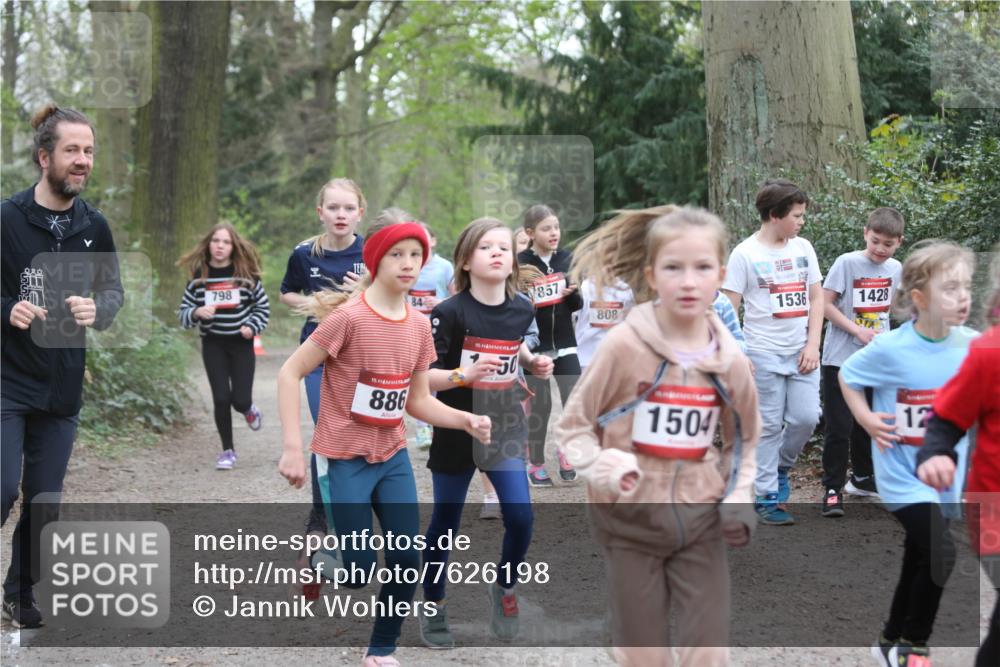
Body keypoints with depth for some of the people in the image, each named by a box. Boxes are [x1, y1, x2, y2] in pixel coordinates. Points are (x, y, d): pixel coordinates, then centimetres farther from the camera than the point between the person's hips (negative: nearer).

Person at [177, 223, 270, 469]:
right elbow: (183, 313, 2)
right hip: (213, 345, 1)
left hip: (241, 343, -1)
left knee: (240, 400, -5)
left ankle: (249, 409, 34)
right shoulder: (198, 276, -3)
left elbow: (263, 306, 6)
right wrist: (197, 313, -19)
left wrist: (252, 327, -9)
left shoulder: (246, 274, -5)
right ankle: (228, 450, 13)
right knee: (221, 398, -3)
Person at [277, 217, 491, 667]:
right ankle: (318, 559, 27)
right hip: (344, 459, -6)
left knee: (407, 560, 2)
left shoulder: (419, 325, 1)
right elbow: (289, 374, -15)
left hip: (393, 457, 6)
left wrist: (467, 421, -8)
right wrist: (292, 448, -21)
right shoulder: (349, 316, -18)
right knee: (357, 569, -7)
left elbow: (418, 401, 9)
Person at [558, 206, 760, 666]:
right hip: (629, 519, -2)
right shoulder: (624, 344, -14)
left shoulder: (730, 360, -3)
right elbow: (573, 425, -4)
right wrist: (603, 469, -22)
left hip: (700, 520, 3)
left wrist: (738, 498, -1)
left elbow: (743, 439, 14)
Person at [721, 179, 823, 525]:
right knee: (769, 426, 0)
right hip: (764, 354, -4)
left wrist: (813, 345, 1)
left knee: (806, 418, -3)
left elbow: (816, 298, 11)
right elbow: (729, 309, -5)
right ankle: (766, 497, 10)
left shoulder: (803, 248, 8)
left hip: (802, 353, 4)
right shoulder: (745, 253, -6)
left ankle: (779, 467, 25)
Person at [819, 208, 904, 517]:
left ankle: (863, 478, 34)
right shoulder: (847, 263, -12)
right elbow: (825, 304, -13)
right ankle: (833, 489, 3)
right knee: (839, 427, -5)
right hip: (841, 360, -5)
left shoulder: (895, 268, 3)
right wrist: (858, 331, -19)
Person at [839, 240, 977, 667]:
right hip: (904, 476, -5)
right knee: (940, 554, -20)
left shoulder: (972, 345, -7)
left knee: (918, 563, 16)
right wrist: (865, 418, -11)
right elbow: (847, 375, 0)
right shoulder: (890, 349, -17)